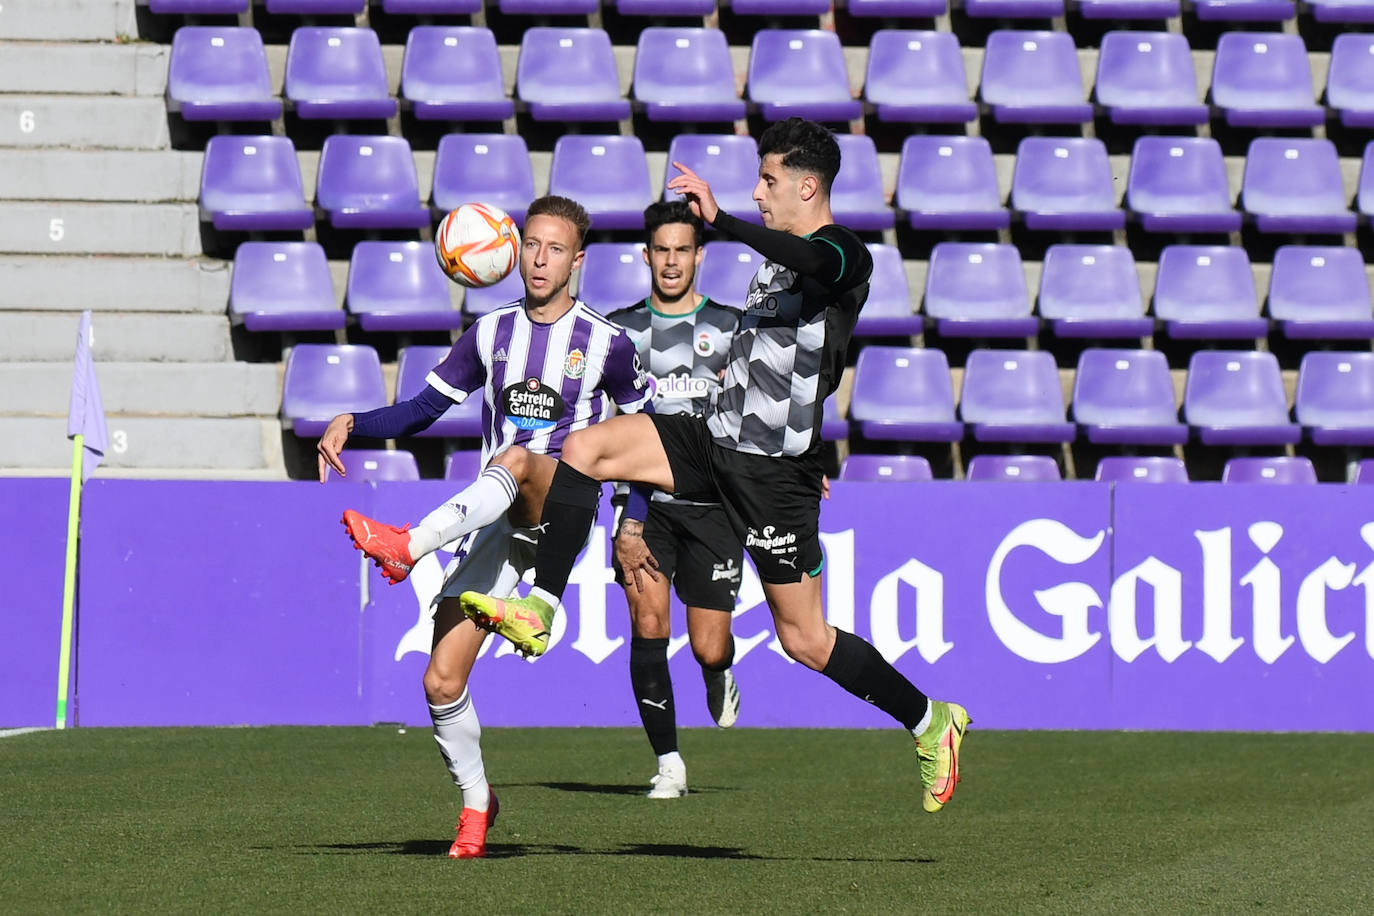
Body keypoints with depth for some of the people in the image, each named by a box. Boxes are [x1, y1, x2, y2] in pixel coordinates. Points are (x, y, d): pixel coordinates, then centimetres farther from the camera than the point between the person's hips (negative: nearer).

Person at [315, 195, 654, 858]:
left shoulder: (607, 343, 4)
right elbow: (421, 410, 14)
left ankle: (408, 544, -54)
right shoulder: (491, 333, 13)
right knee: (442, 682, -7)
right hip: (495, 522, 4)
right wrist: (350, 424, -2)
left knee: (517, 459, -40)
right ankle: (475, 803, 14)